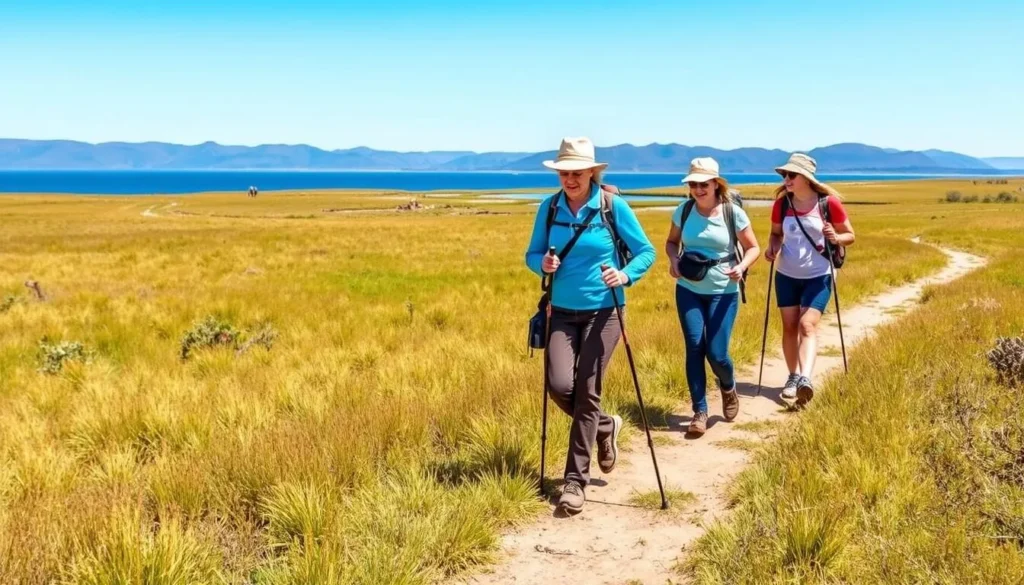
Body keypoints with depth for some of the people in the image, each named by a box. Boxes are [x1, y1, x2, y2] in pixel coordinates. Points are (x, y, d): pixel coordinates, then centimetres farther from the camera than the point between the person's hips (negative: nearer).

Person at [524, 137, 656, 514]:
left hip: (603, 312, -3)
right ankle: (604, 427, 24)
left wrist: (626, 275, -22)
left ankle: (575, 480, 7)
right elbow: (532, 254, 8)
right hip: (563, 311, 3)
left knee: (586, 392, -4)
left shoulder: (614, 206, -8)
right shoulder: (549, 208, 1)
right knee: (560, 386, -9)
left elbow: (646, 251, -3)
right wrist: (543, 264, -15)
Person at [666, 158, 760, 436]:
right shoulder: (684, 210, -2)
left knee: (716, 352, -5)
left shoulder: (733, 213, -10)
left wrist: (742, 266, -21)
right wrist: (673, 259, -10)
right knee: (694, 347, -6)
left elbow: (753, 247, -1)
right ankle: (700, 411, 4)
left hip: (723, 292, -2)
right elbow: (672, 241, 12)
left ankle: (728, 389, 30)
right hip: (688, 290, 2)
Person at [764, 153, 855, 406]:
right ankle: (793, 376, 20)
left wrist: (836, 238, -23)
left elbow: (850, 236, 0)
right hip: (786, 275, 4)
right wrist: (772, 246, -9)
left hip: (818, 276, -3)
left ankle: (805, 379, -27)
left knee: (807, 325, -17)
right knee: (789, 326, 7)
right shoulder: (781, 203, -3)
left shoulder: (829, 203, -11)